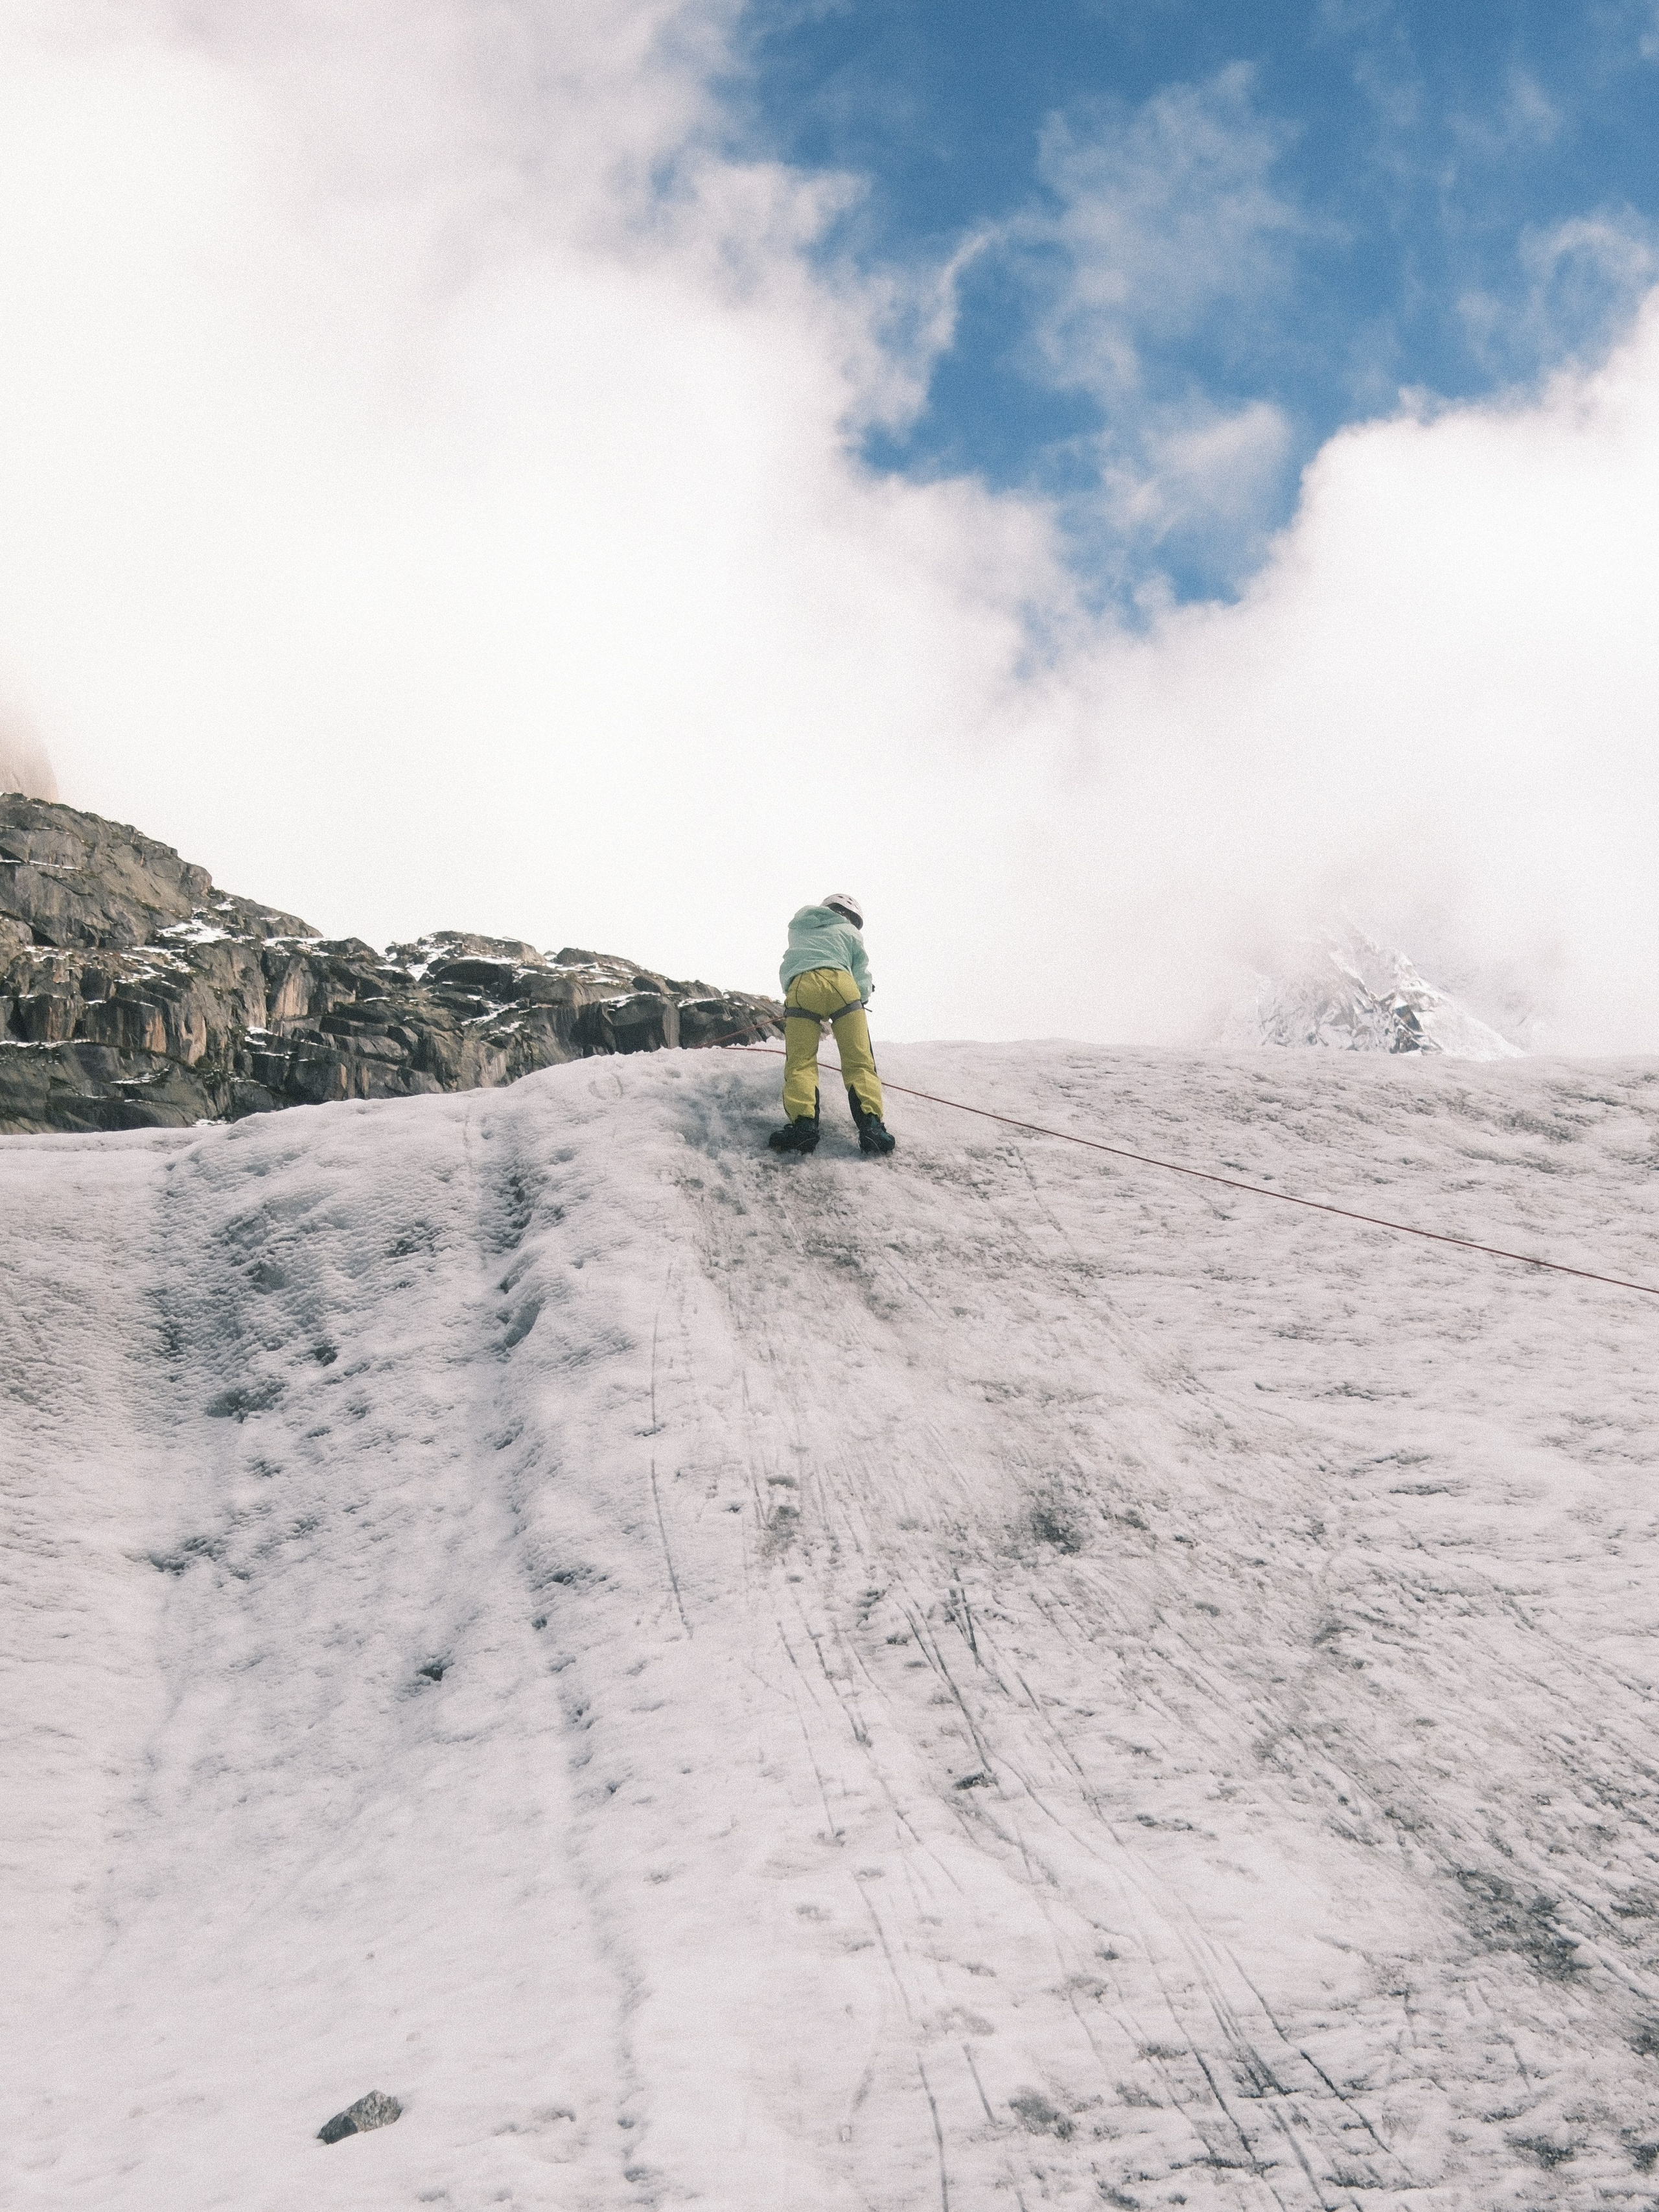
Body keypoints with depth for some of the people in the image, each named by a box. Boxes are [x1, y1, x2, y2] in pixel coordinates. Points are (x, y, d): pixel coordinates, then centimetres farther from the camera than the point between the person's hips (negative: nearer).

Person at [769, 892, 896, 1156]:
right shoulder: (849, 932, 29)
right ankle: (870, 1124, -20)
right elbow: (863, 982, 21)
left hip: (800, 987, 1)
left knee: (800, 1062, -3)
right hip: (841, 984, -1)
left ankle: (803, 1124, -24)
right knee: (859, 1061, -2)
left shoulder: (798, 929, 37)